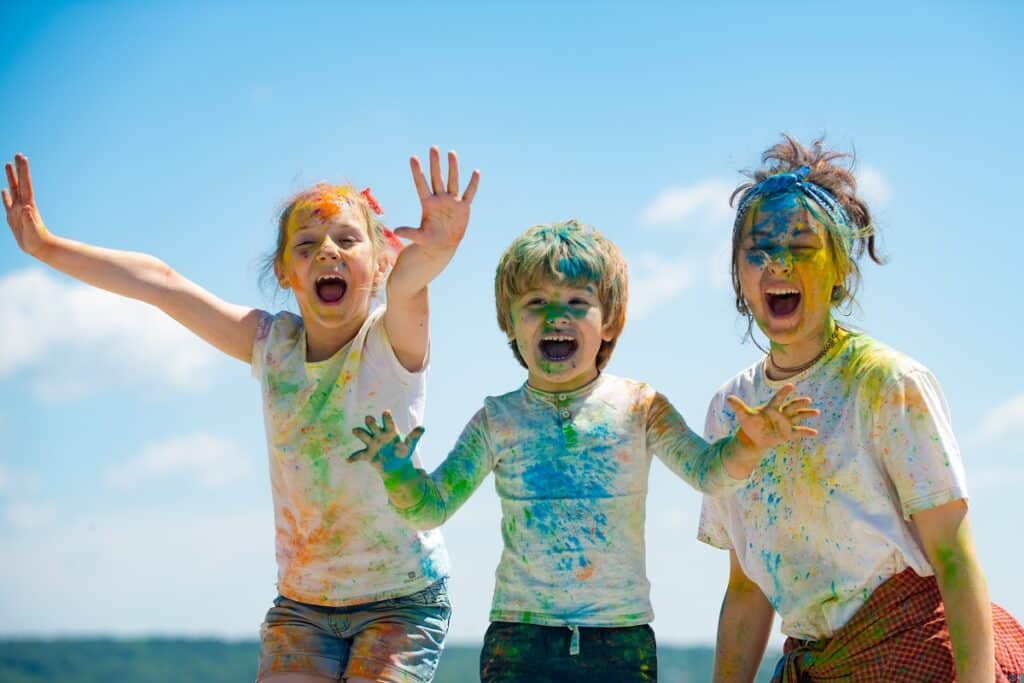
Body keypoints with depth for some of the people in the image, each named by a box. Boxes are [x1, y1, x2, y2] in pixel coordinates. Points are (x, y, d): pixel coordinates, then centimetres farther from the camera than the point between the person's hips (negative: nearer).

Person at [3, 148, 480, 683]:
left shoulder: (391, 343, -12)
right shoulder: (270, 344, 1)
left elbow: (407, 282, -36)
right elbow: (161, 282, 2)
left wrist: (432, 250, -57)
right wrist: (48, 247, 1)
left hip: (402, 600, -4)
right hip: (299, 606, 4)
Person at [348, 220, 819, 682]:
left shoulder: (639, 408, 2)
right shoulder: (498, 420, 4)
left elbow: (706, 471, -5)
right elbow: (432, 507, 4)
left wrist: (746, 445, -26)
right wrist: (399, 471, -17)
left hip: (621, 644, 0)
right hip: (519, 643, 1)